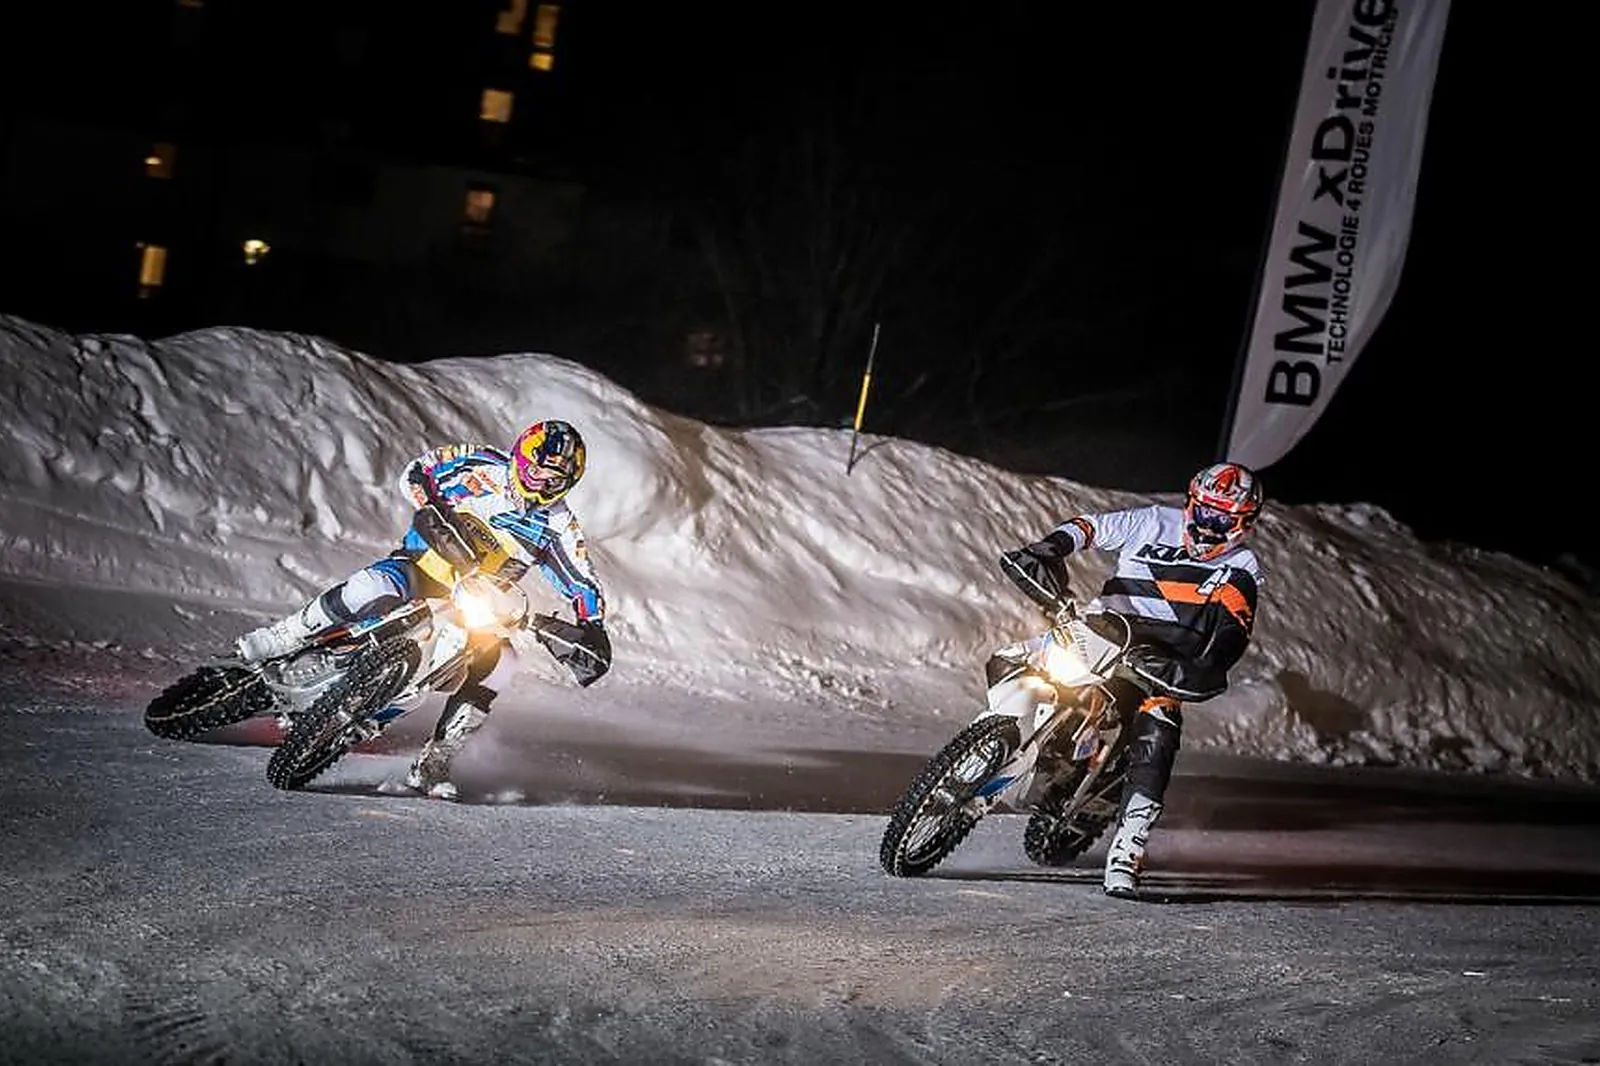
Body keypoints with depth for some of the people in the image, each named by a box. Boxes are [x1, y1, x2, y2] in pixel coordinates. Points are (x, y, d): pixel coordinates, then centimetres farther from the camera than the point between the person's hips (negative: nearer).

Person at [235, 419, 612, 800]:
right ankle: (269, 644, -23)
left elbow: (584, 585, 5)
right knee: (378, 585, -37)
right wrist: (433, 514, -23)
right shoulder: (485, 467, -6)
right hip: (423, 564, -3)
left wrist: (593, 631, -12)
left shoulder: (558, 525, 2)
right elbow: (417, 471, -5)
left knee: (501, 659, -24)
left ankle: (430, 766, -15)